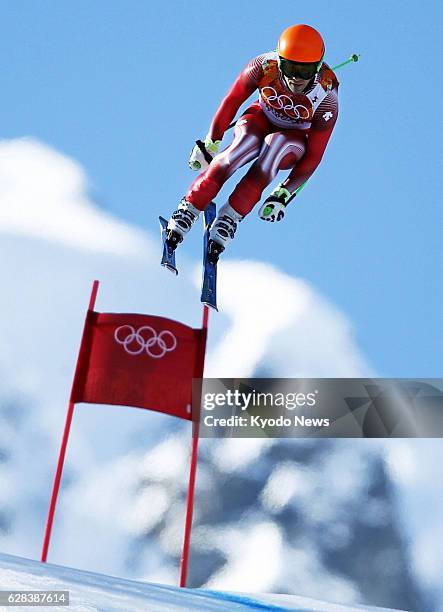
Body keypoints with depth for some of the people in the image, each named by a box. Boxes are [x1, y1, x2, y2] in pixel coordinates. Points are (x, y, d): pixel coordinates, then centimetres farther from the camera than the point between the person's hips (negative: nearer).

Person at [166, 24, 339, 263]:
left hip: (295, 140, -1)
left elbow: (313, 156, -22)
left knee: (275, 143, -37)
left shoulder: (327, 100, -30)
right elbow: (232, 100, -11)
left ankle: (229, 219, -35)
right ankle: (188, 210, -32)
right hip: (261, 118, 1)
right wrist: (211, 142, -9)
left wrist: (283, 194, -28)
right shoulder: (265, 65, -28)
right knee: (245, 143, -34)